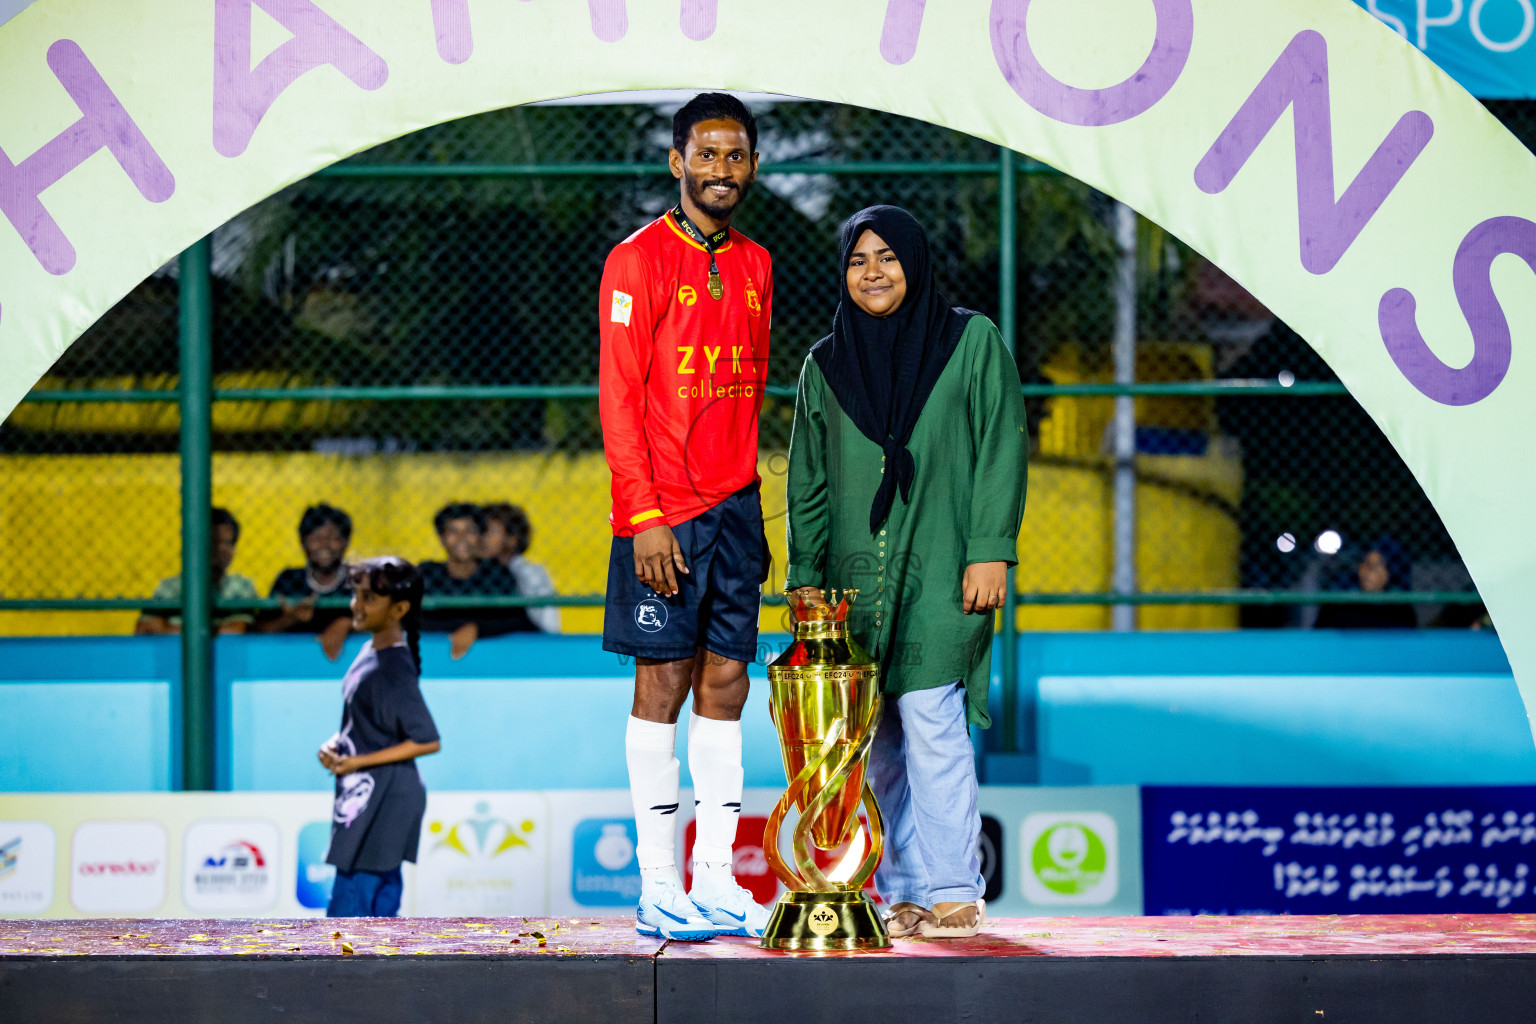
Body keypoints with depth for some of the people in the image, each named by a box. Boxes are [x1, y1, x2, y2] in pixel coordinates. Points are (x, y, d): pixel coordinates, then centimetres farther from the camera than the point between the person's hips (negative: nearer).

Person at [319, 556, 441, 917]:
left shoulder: (394, 668, -19)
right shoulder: (372, 650, 10)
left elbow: (428, 741, -21)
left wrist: (358, 762, -19)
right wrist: (335, 744, 2)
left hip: (383, 802, -10)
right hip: (365, 797, 10)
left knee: (346, 912, -9)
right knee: (381, 909, 13)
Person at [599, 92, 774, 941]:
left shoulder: (755, 267, 13)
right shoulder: (638, 260, -6)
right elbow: (618, 399, -10)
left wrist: (754, 504, 12)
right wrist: (644, 518, -16)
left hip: (736, 509, 6)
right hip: (665, 516, -6)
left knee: (725, 684, 5)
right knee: (663, 684, -3)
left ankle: (718, 881, 8)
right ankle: (658, 889, -1)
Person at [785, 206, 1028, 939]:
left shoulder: (971, 341, 4)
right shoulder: (825, 365, 12)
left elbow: (1002, 448, 0)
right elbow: (808, 482, 15)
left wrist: (990, 550, -9)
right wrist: (806, 576, 7)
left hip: (940, 569, -4)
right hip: (858, 573, 4)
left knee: (930, 720, -14)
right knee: (879, 739, 2)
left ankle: (951, 892, -10)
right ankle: (903, 890, 7)